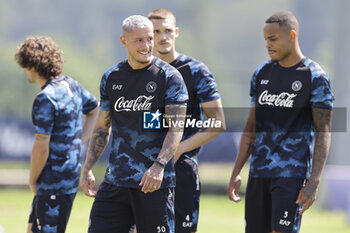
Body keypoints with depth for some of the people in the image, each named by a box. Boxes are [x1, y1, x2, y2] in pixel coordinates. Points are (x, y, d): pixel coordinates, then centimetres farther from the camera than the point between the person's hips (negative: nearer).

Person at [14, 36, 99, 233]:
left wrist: (33, 181, -6)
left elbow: (42, 147, -21)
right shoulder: (71, 86, 8)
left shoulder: (45, 99, -19)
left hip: (55, 182, -9)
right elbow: (96, 110, 25)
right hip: (72, 173, 9)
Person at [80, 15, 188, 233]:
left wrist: (159, 166, -24)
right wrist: (87, 169, 10)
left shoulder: (169, 76, -4)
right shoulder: (111, 78, 11)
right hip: (116, 180, 4)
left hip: (156, 181, -4)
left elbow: (176, 127, -10)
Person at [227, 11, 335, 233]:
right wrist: (236, 172, 12)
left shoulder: (315, 77, -6)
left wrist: (313, 182, -16)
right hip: (259, 172, 6)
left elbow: (323, 133, -8)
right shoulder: (262, 74, 12)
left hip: (292, 173, -6)